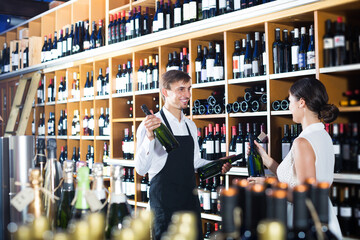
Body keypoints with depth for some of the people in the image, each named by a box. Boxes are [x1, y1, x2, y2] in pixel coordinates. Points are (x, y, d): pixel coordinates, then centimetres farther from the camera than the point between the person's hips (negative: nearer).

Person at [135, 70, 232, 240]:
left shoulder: (190, 126, 12)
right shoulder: (151, 125, -12)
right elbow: (141, 169, -20)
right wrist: (149, 136, -34)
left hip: (190, 197, 7)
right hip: (164, 200, -7)